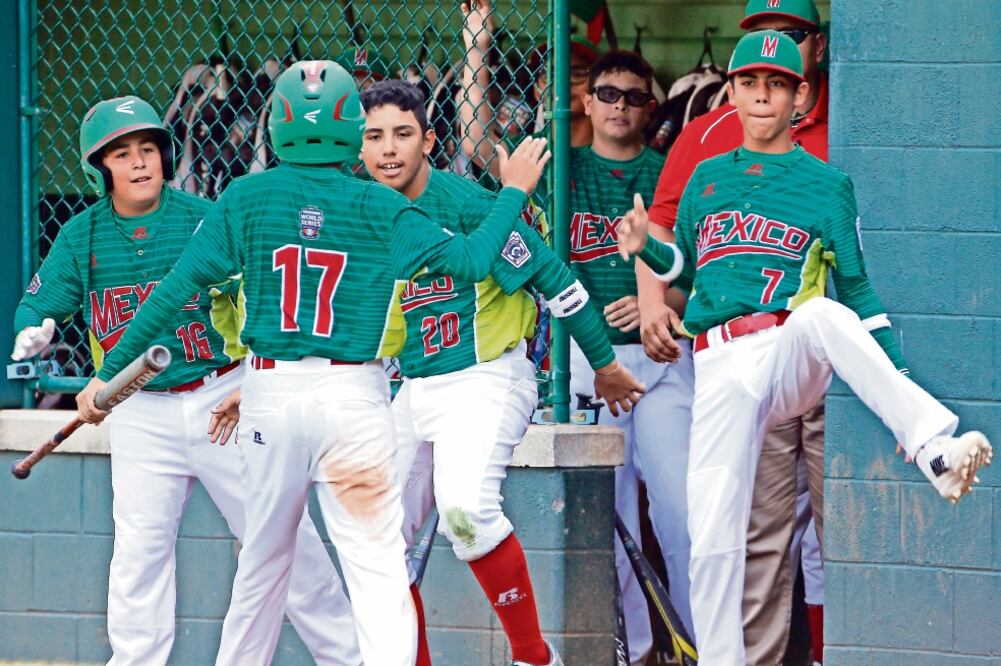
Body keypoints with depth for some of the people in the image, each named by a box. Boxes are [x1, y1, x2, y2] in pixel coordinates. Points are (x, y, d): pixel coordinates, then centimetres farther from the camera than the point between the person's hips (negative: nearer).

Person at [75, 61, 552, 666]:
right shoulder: (380, 208, -4)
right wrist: (514, 191, 11)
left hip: (270, 393, 2)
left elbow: (177, 289, -2)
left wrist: (110, 373, 4)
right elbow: (471, 259, -4)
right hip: (354, 396, -2)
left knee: (263, 559, 17)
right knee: (377, 563, -6)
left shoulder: (247, 198, -1)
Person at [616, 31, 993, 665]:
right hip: (720, 368, 3)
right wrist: (645, 248, 5)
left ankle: (935, 446, -54)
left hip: (791, 356, -3)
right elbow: (684, 262, 28)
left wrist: (900, 378, -3)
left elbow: (859, 292, 8)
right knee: (713, 537, -7)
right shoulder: (708, 177, 19)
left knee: (820, 312, -39)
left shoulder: (826, 184, 10)